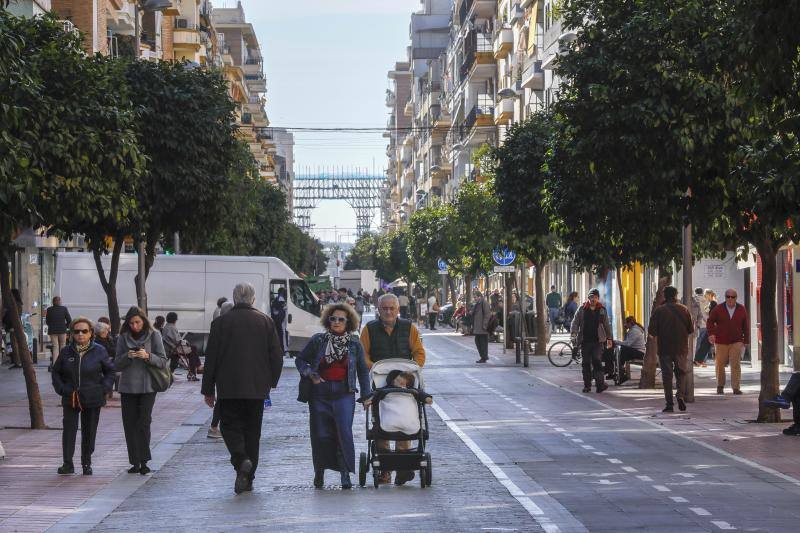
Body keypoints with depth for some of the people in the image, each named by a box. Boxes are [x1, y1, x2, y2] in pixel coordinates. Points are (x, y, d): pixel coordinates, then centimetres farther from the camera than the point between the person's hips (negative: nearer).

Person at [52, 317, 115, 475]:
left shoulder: (99, 351, -2)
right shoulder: (66, 351, 3)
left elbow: (110, 371, 7)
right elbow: (56, 372, 13)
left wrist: (104, 388, -4)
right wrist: (62, 389, 0)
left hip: (93, 399, -1)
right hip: (70, 399, 1)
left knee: (89, 432, 6)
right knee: (69, 430, -6)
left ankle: (87, 463, 18)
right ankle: (67, 464, -1)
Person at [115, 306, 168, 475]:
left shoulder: (154, 335, 1)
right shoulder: (123, 338, 7)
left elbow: (163, 362, -1)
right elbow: (117, 365, 7)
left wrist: (148, 356, -18)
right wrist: (127, 356, -13)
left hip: (147, 387, -3)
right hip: (128, 387, 3)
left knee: (143, 423, -11)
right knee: (130, 425, 2)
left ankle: (143, 462, -5)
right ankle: (135, 463, 9)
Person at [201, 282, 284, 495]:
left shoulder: (221, 322, -3)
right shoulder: (265, 321, 2)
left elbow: (211, 358, -2)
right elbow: (277, 356, 3)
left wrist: (208, 389, 5)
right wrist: (271, 381, 16)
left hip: (229, 388, -2)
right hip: (257, 388, 2)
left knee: (230, 425, 7)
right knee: (252, 430, 10)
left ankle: (241, 460, -21)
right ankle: (248, 479, 12)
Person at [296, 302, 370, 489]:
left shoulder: (354, 344, 3)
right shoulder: (318, 340, 1)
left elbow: (363, 371, 12)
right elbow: (300, 360, 10)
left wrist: (366, 395, 8)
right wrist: (310, 375, -8)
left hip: (344, 393, -1)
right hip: (320, 393, 1)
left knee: (344, 432, -13)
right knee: (320, 434, 4)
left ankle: (345, 473, -7)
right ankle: (319, 472, 23)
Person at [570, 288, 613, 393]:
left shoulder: (602, 310, 9)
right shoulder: (582, 310, 5)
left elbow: (606, 325, 17)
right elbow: (575, 322, 2)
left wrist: (609, 338, 16)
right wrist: (573, 333, -14)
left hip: (598, 341, -1)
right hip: (585, 340, 1)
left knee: (597, 361, -15)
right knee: (586, 363, 4)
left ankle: (600, 383, -18)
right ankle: (587, 385, 12)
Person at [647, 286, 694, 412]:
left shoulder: (659, 311, -7)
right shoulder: (684, 309, 0)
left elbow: (651, 330, -9)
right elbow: (691, 329, 2)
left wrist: (658, 334, 13)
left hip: (664, 348, -2)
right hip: (681, 348, 2)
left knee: (667, 375, 3)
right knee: (681, 372, 16)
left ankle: (669, 404, 0)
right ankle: (680, 394, -6)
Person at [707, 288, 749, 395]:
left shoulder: (741, 309, 5)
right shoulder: (718, 309, 2)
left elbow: (746, 326, 9)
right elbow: (710, 321, 6)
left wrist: (746, 341, 7)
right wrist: (711, 333, -10)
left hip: (736, 342, 0)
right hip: (721, 342, 0)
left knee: (736, 365, -8)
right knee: (720, 364, 4)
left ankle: (736, 388, -5)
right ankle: (720, 386, 19)